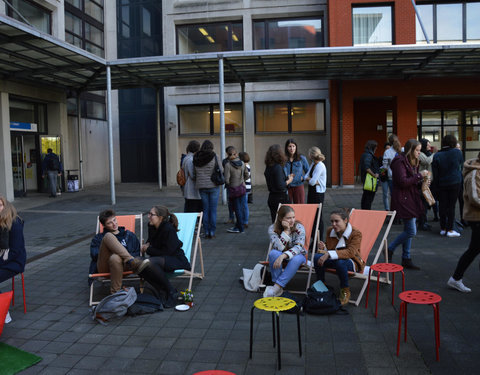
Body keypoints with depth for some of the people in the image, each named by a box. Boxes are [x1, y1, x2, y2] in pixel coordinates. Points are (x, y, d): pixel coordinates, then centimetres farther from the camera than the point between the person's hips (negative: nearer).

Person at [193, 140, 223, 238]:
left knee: (205, 210, 11)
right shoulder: (214, 157, -10)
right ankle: (212, 232, 6)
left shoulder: (196, 158, 2)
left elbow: (194, 173, 5)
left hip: (201, 186, 3)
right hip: (213, 186, -3)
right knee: (213, 210, 4)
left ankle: (206, 232, 13)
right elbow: (221, 170, -3)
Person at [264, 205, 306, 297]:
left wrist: (283, 256, -42)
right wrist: (286, 230, -31)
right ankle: (278, 289, -28)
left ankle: (277, 287, -33)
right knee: (273, 253, -34)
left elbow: (298, 247, -28)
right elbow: (279, 248, -27)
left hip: (296, 255, 0)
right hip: (279, 256, 1)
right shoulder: (272, 228, -15)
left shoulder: (299, 227, -15)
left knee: (297, 258, -36)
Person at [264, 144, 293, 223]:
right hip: (280, 198, -8)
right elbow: (280, 186, -21)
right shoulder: (278, 167, -18)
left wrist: (287, 177, 17)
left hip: (271, 198, 8)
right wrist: (289, 181, -5)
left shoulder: (268, 167, 7)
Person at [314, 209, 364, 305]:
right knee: (317, 257, -24)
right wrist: (323, 248, -16)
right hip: (333, 260, 5)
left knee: (340, 262, -40)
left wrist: (329, 254, -39)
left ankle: (345, 291, -14)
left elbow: (350, 252, -28)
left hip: (352, 262, -5)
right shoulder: (330, 231, 3)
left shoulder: (356, 233, -14)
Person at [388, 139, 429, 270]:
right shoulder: (400, 162, -14)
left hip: (411, 200, 10)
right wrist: (419, 175, -16)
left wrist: (422, 183, 3)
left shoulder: (412, 162, 16)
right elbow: (403, 182, -22)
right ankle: (389, 250, 8)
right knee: (411, 231, -8)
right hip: (403, 200, -10)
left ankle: (406, 259, 18)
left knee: (408, 230, 11)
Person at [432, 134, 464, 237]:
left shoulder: (437, 156, -5)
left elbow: (435, 174, -3)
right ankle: (450, 229, 3)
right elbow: (461, 164, 11)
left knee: (442, 205, 9)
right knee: (451, 206, 2)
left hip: (441, 184, 2)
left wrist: (436, 186, 3)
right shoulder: (457, 152, -8)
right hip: (454, 183, -1)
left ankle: (443, 228, 15)